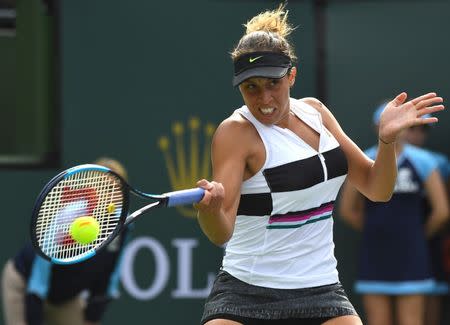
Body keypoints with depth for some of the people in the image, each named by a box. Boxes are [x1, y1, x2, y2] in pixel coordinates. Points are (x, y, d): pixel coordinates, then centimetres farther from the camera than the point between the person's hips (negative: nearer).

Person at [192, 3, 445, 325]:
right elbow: (220, 234, -23)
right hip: (245, 295, -5)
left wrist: (388, 138, -8)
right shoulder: (235, 133, -13)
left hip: (320, 293, 5)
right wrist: (210, 209, -46)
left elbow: (377, 188, 10)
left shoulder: (314, 112, 5)